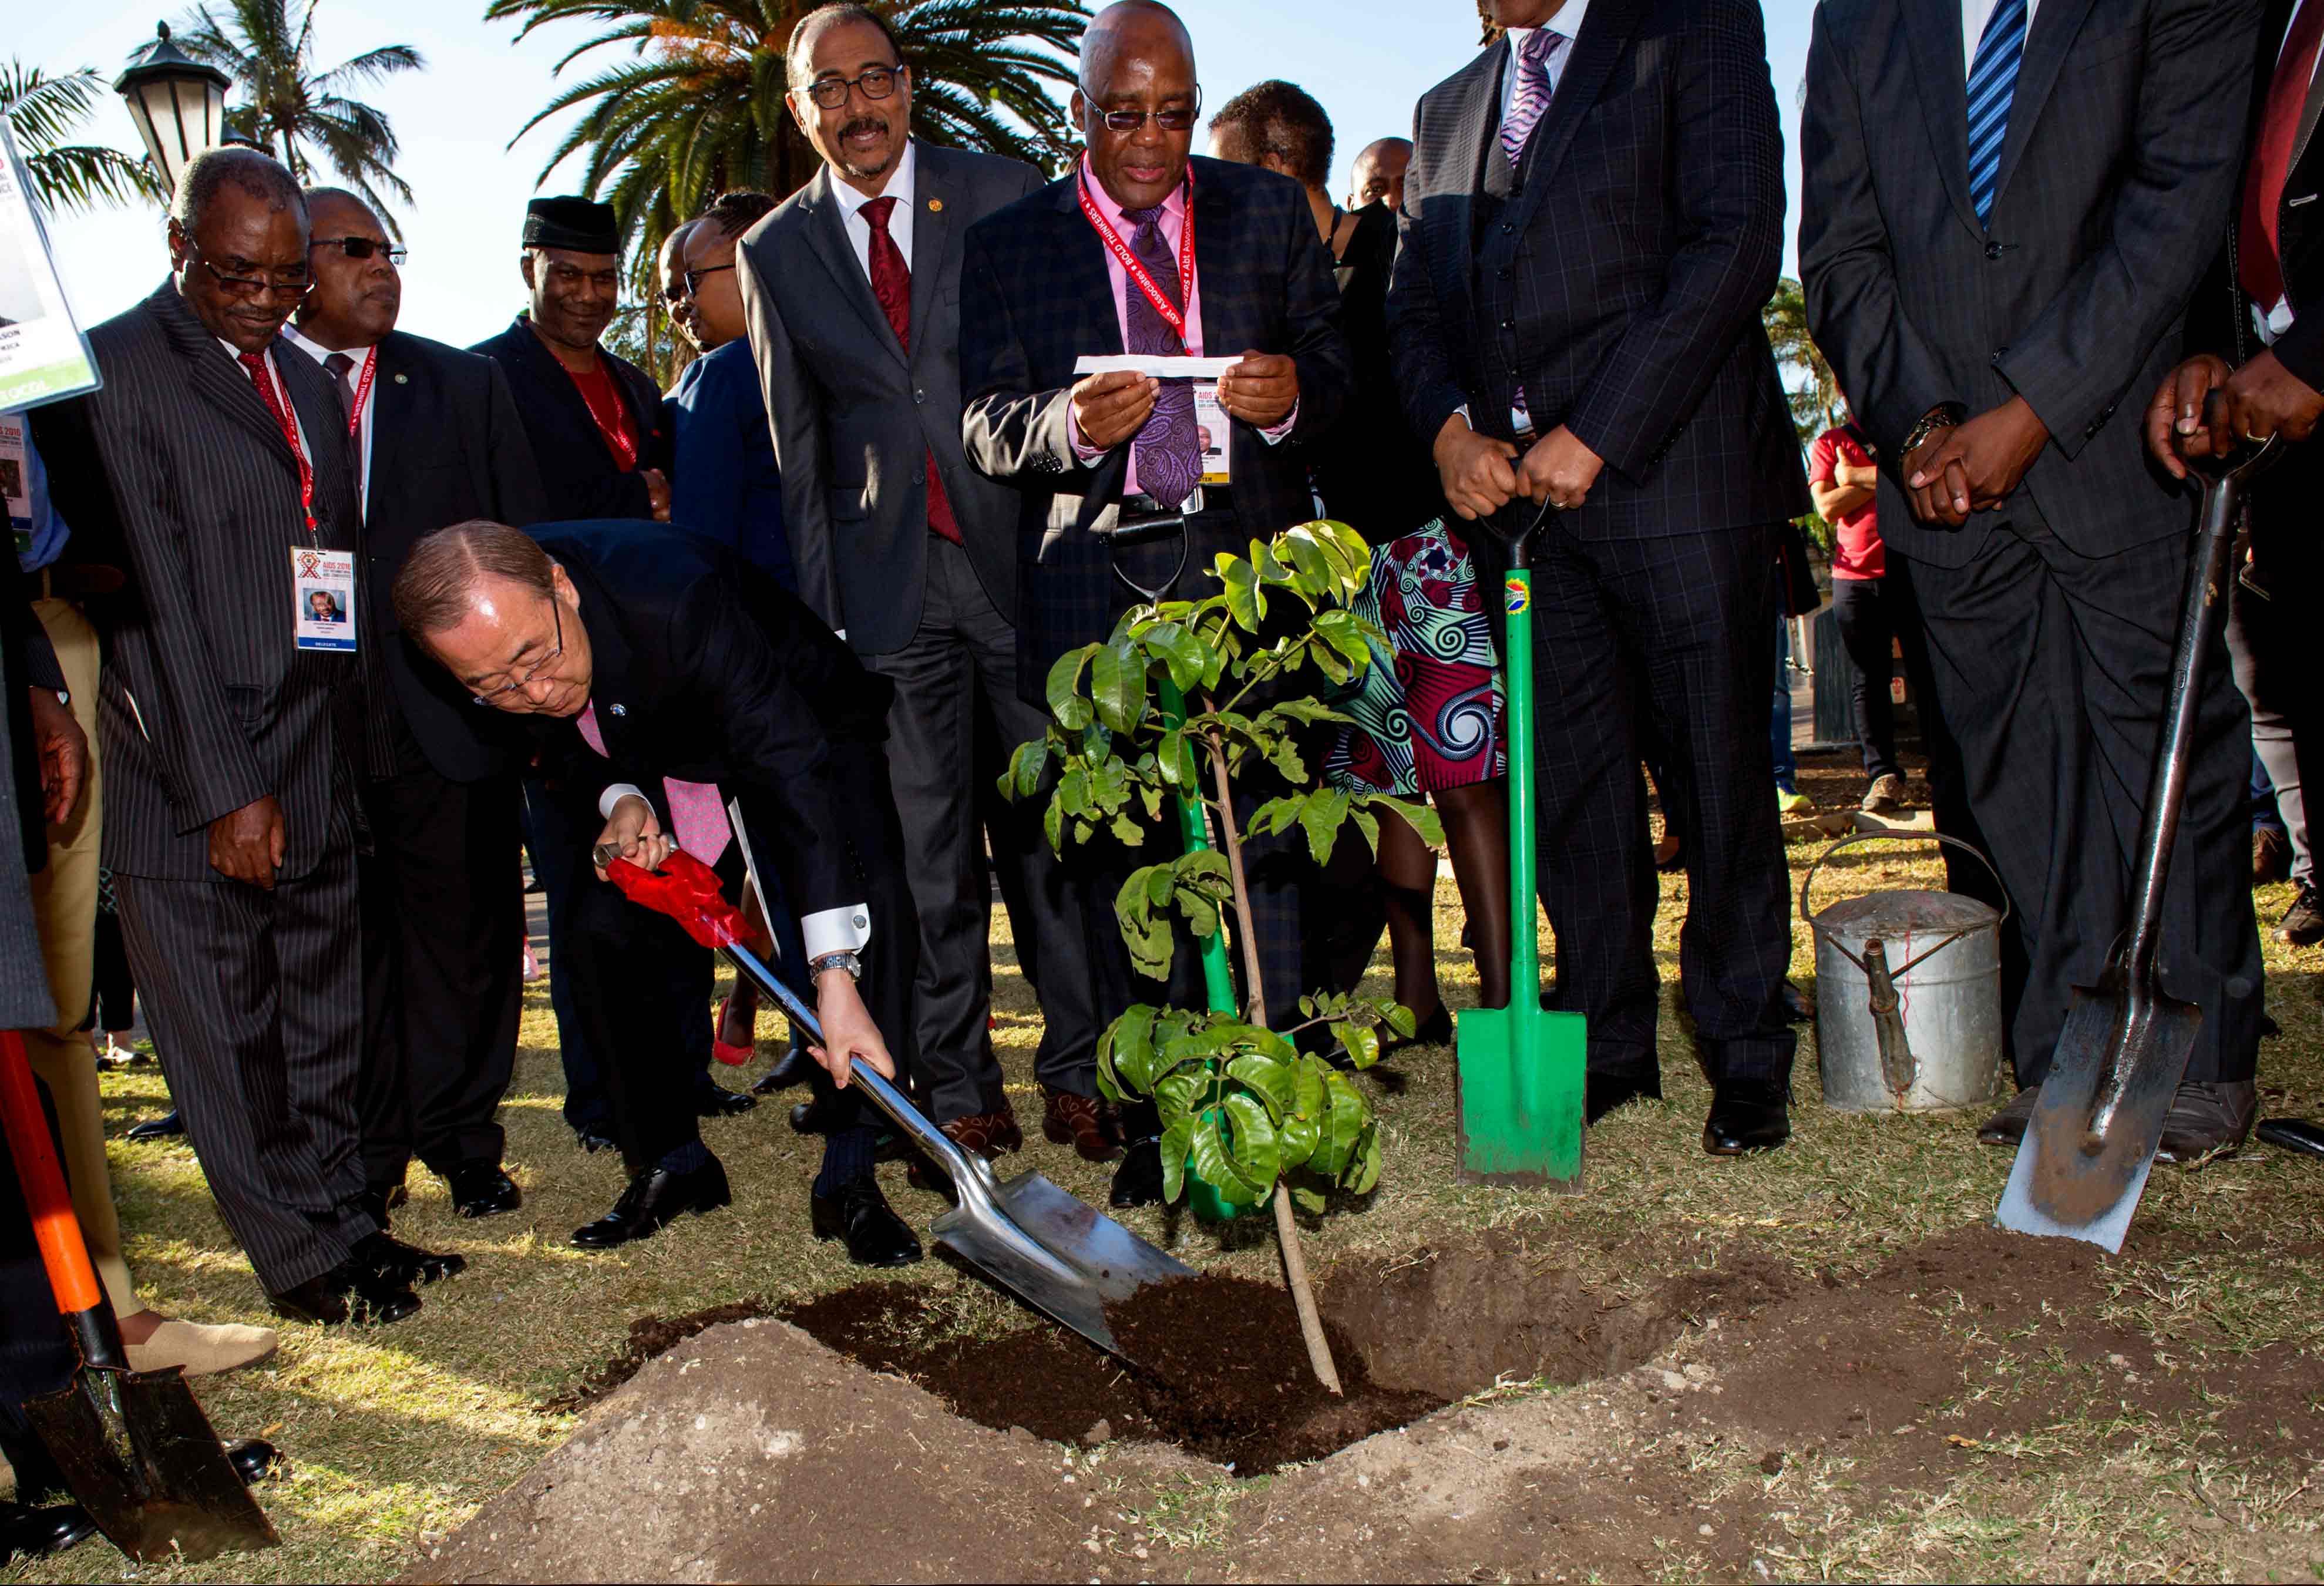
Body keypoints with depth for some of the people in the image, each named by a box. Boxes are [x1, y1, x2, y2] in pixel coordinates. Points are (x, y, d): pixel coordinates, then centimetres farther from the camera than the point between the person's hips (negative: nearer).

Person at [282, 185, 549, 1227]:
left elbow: (530, 549, 9)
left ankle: (461, 1137, 25)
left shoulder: (466, 386, 10)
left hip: (451, 715, 1)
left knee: (464, 934, 8)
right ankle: (367, 1153, 24)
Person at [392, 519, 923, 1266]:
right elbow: (560, 745, -1)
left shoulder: (675, 593, -42)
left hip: (811, 732, -5)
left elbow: (792, 762, -44)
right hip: (666, 774, 5)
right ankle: (671, 1165, 13)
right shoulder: (487, 644, -22)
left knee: (870, 897, -28)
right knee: (597, 928, -7)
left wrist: (836, 979, -51)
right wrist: (619, 801, -26)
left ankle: (849, 1180, -18)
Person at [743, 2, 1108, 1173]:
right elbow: (798, 454, 11)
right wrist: (822, 609, 5)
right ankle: (956, 1087, 15)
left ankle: (1077, 1071, 14)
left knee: (1051, 830, 3)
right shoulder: (776, 253, 10)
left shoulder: (1006, 196, 5)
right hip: (888, 583, 1)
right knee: (931, 850, 4)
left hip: (1019, 557, -1)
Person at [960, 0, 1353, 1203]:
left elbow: (1336, 371, 12)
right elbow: (985, 428, 4)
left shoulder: (1270, 211, 14)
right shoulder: (1007, 243, 10)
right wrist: (1071, 425, -18)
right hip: (1093, 585, 0)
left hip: (1249, 564, 1)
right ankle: (1155, 1123, 8)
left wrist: (1292, 397, -12)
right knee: (1118, 856, 0)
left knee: (1259, 845, -3)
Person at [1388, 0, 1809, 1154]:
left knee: (1718, 774, -1)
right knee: (1571, 779, 7)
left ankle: (1745, 1057, 12)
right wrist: (1451, 428, -3)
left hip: (1675, 470, -5)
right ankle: (1609, 1045, 18)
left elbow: (1735, 243, -9)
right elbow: (1415, 305, 18)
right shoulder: (1447, 110, 22)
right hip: (1514, 487, 5)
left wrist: (1596, 432, -14)